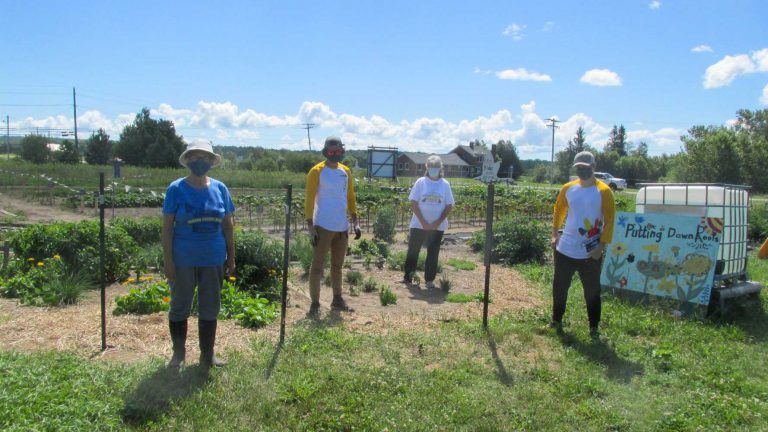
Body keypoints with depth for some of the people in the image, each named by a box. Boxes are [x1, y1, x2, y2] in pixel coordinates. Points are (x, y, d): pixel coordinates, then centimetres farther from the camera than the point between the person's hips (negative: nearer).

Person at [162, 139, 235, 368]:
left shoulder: (220, 188, 1)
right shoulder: (176, 189, -6)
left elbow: (228, 224, 6)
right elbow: (167, 226, -6)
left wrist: (231, 257, 5)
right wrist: (167, 260, -11)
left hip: (214, 259, 3)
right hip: (183, 261, -2)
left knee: (210, 308, 12)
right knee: (180, 307, 12)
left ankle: (207, 355, 27)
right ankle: (178, 353, 30)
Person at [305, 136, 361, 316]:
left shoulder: (346, 171, 10)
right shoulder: (317, 171, -7)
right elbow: (309, 200, -9)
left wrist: (355, 222, 7)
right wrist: (310, 227, -15)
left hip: (342, 227, 6)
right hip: (323, 227, -6)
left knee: (337, 265, 15)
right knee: (318, 266, 0)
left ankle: (337, 300, 26)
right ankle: (315, 303, 5)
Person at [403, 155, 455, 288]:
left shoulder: (445, 184, 0)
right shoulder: (420, 182, -4)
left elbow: (449, 205, 1)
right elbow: (413, 203, -5)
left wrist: (438, 222, -10)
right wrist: (423, 222, -12)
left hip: (437, 226, 1)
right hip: (419, 225, 0)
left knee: (433, 253, 6)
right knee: (413, 251, 7)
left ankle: (430, 280, 15)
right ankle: (407, 277, 21)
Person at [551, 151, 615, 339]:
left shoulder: (604, 191, -10)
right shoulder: (567, 188, 3)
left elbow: (609, 221, -10)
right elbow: (559, 210, 17)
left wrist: (601, 246, -14)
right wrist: (555, 233, 9)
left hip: (590, 253, -4)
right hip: (565, 249, 4)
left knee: (592, 291, 7)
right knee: (560, 287, 14)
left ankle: (593, 327, 20)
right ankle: (556, 320, 30)